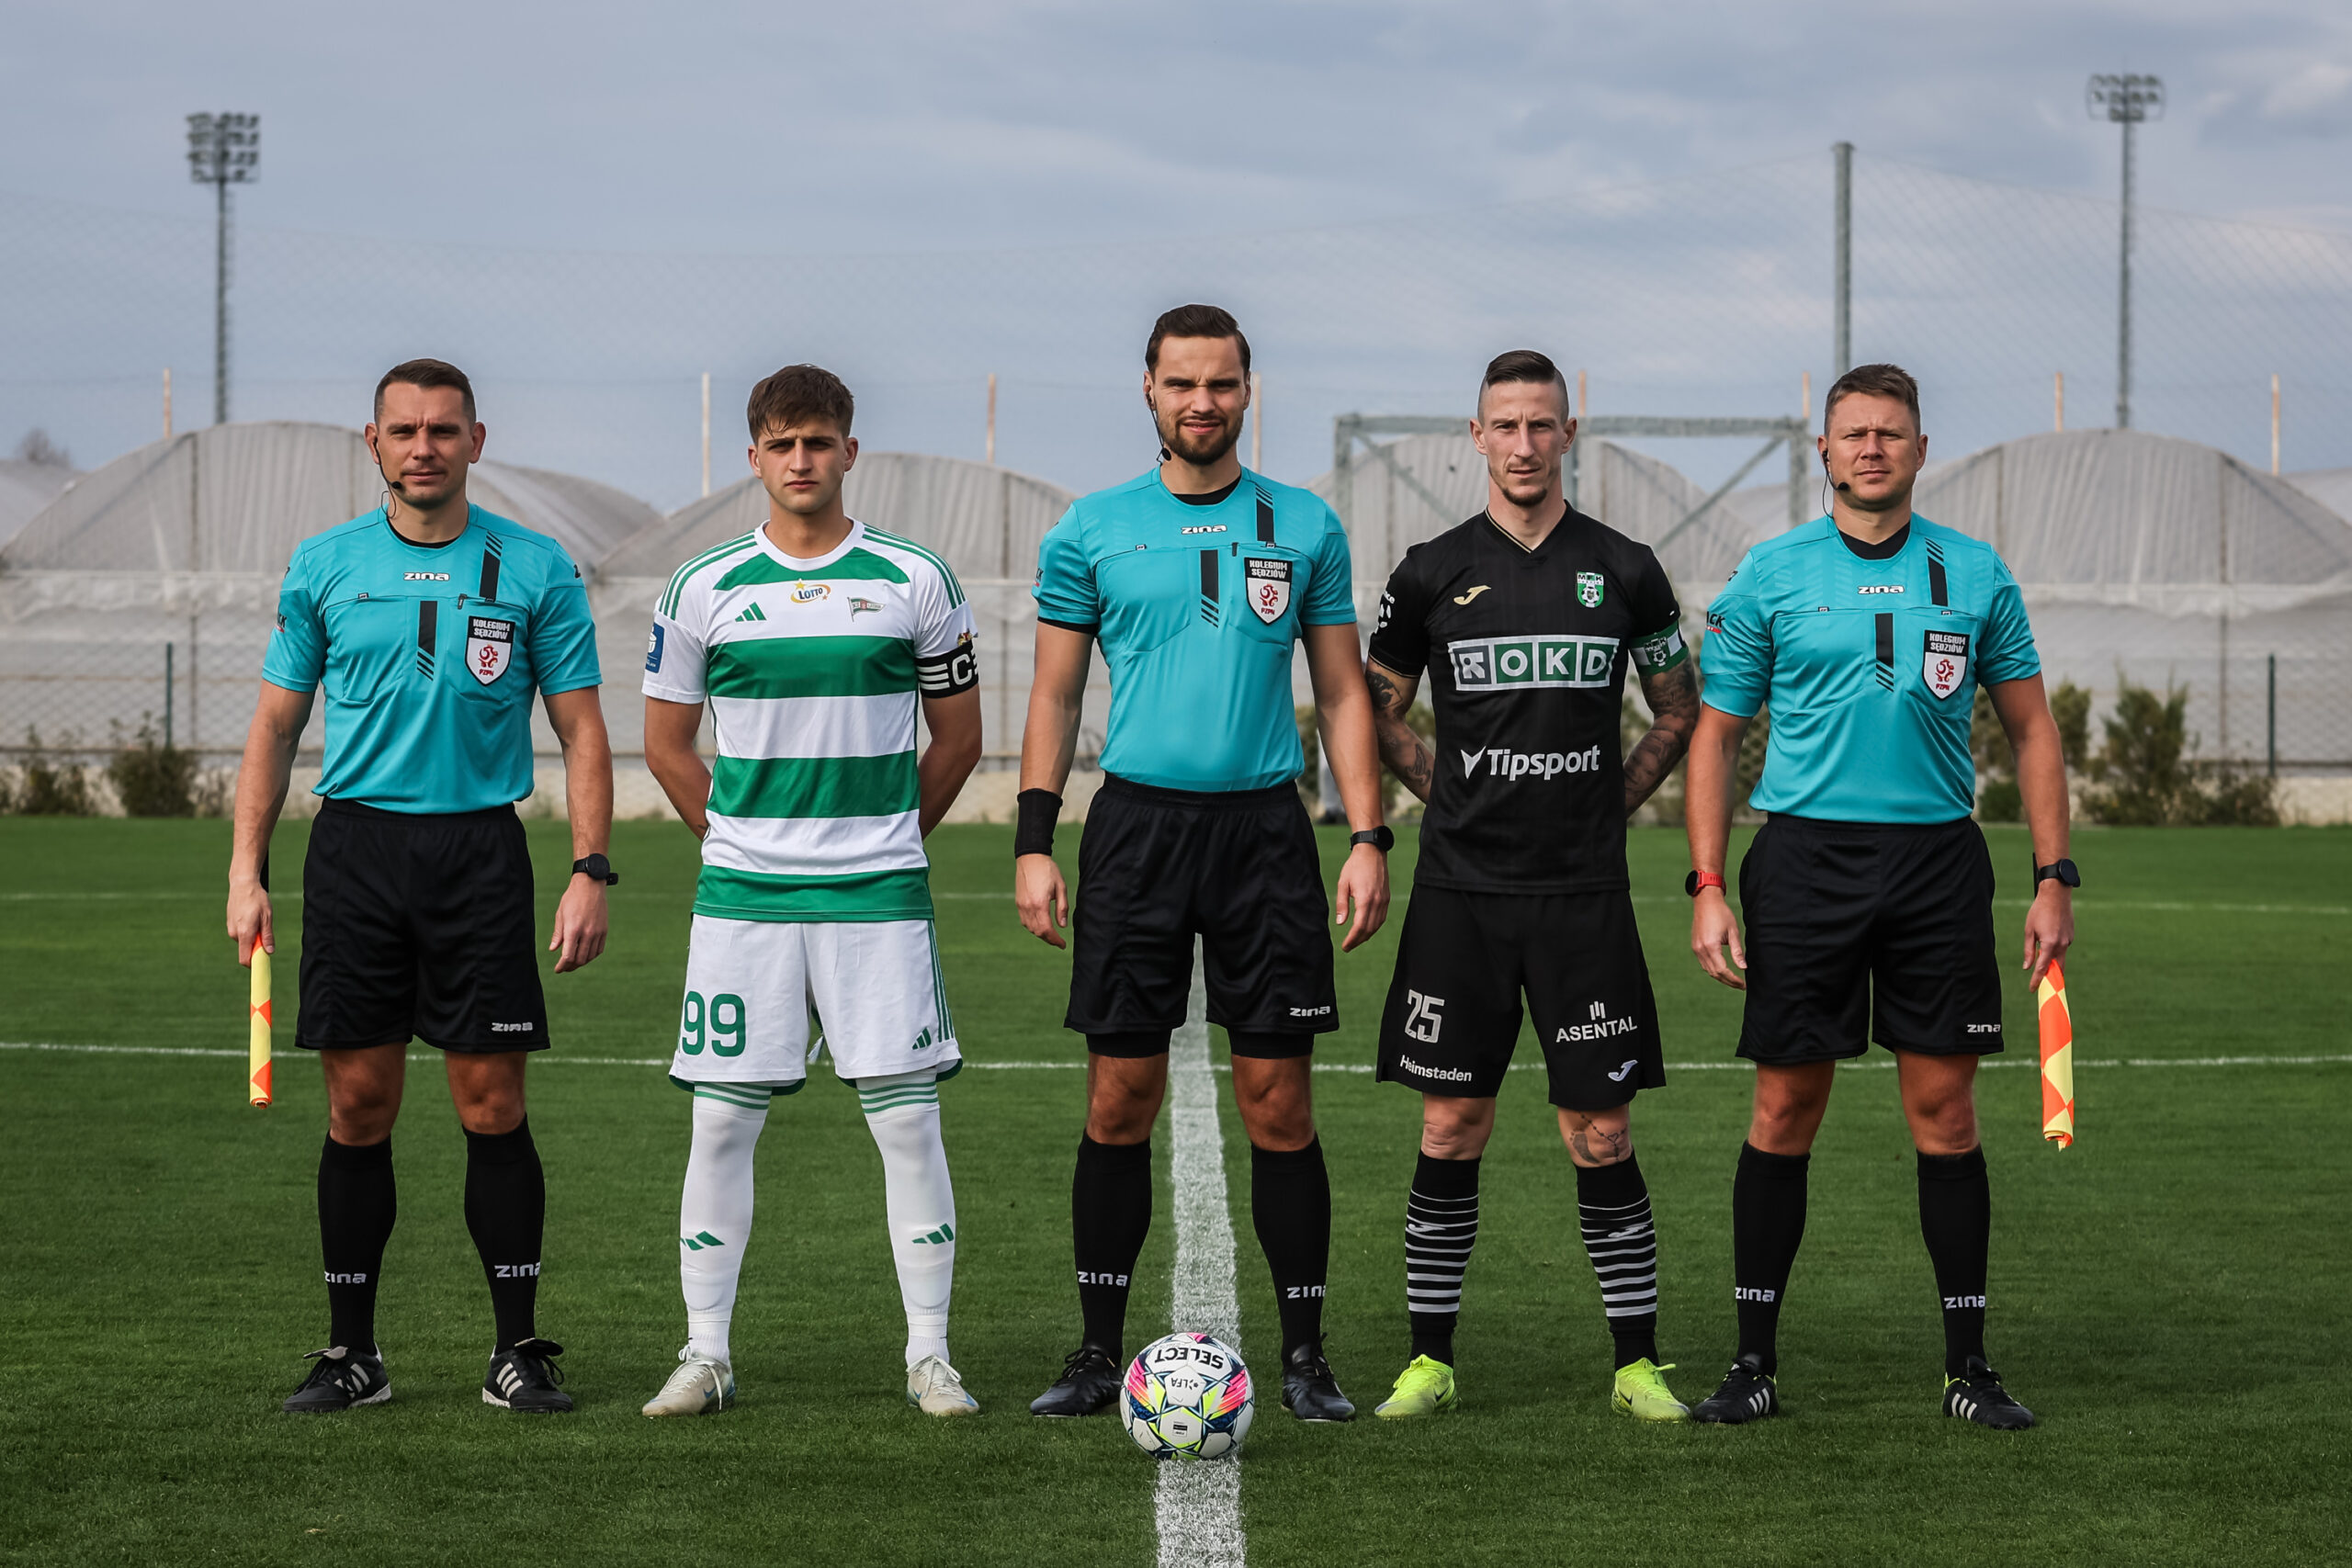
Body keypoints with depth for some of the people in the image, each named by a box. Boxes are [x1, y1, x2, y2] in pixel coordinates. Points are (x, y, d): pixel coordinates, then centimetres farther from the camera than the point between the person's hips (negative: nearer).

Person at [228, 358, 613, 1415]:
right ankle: (352, 1353, 11)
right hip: (355, 849, 1)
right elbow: (276, 724, 11)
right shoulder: (323, 566, 7)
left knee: (492, 1105, -3)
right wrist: (248, 870, 3)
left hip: (479, 850, -1)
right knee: (358, 1107, 3)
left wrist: (590, 871, -6)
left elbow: (581, 731, 4)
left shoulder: (535, 571, 3)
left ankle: (518, 1349, 5)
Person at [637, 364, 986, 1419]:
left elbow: (958, 738, 11)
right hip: (742, 896, 1)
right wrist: (740, 840, 10)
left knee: (907, 1119, -3)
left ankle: (930, 1358, 4)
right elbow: (666, 745, 13)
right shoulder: (703, 590, 4)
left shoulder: (915, 582, 3)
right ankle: (705, 1355, 9)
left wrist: (885, 842, 10)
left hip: (878, 895, -1)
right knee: (721, 1121, 0)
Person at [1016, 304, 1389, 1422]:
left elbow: (1342, 694, 8)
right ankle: (1099, 1353, 10)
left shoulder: (1304, 528, 6)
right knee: (1120, 1101, 1)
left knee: (1279, 1101, 0)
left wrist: (1368, 839, -1)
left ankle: (1305, 1358, 6)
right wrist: (1034, 843, -1)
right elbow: (1054, 695, 8)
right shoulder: (1093, 529, 5)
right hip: (1135, 826, 0)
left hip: (1263, 827, 0)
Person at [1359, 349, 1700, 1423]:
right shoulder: (1433, 573, 3)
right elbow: (1376, 714, 13)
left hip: (1585, 893, 0)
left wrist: (1606, 805, 4)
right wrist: (1455, 798, 5)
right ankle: (1430, 1360, 11)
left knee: (1601, 1135, 0)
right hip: (1461, 892, 0)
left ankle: (1639, 1364, 8)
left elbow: (1680, 714, 14)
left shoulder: (1624, 571, 4)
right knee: (1450, 1131, 2)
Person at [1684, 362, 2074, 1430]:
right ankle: (1755, 1362, 9)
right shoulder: (1769, 576, 3)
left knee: (1945, 1111, 1)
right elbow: (1717, 735, 6)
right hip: (1805, 856, -1)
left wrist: (2053, 879, 2)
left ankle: (1967, 1365, 9)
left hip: (1936, 859, 1)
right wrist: (1706, 885, -3)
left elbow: (2030, 727, 10)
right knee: (1785, 1111, 0)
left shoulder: (1975, 576, 6)